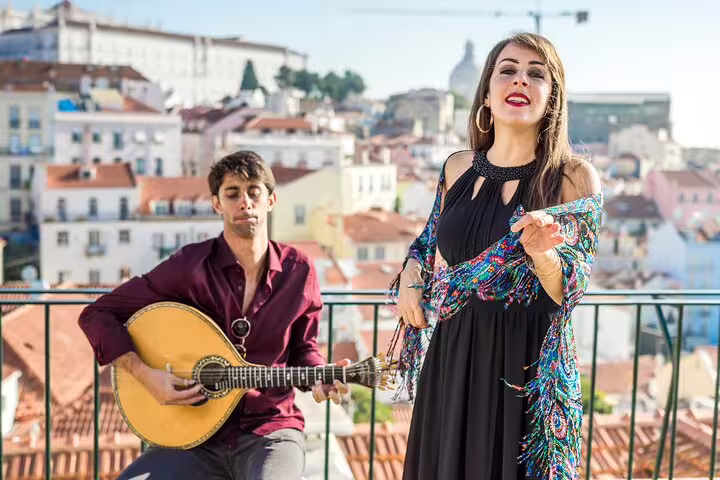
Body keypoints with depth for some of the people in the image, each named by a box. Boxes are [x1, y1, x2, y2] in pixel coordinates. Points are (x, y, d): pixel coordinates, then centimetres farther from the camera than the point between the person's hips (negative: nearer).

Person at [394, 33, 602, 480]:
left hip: (528, 366, -4)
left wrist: (544, 255, -28)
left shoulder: (575, 177, -9)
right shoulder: (458, 167, 3)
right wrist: (411, 274, -2)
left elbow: (566, 298, -10)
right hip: (453, 359, 4)